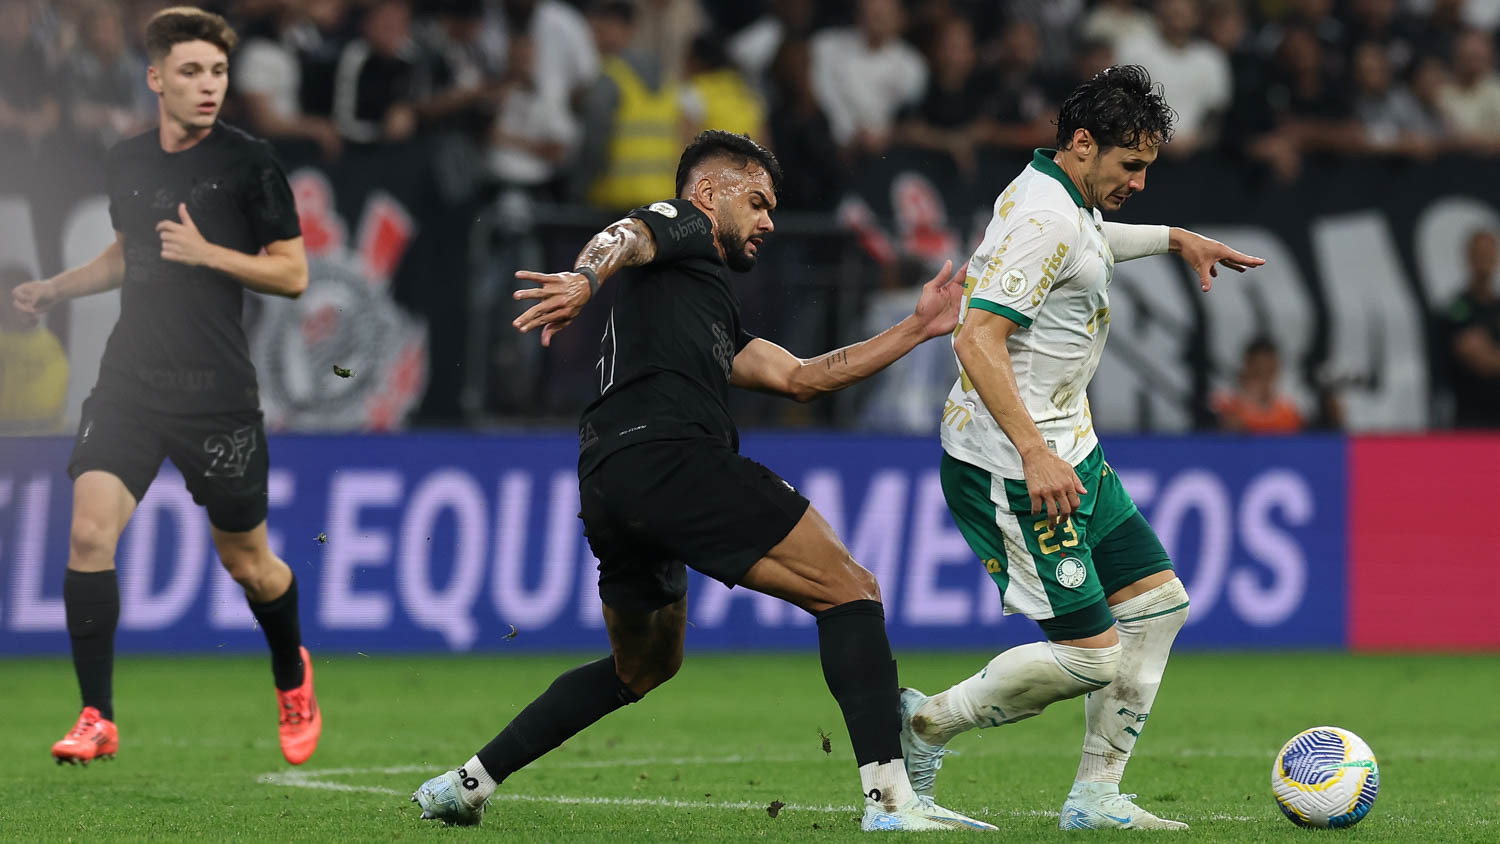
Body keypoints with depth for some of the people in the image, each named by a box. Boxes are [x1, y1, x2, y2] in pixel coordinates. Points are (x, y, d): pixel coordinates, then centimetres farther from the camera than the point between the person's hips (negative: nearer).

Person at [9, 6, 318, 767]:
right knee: (89, 531, -14)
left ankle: (292, 675, 39)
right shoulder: (125, 163, 8)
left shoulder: (248, 163, -7)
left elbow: (292, 274, -5)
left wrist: (207, 253, -17)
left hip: (218, 392, -3)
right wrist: (53, 289, 15)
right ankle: (96, 718, -6)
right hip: (130, 382, 3)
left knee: (246, 561, 8)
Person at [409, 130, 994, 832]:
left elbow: (799, 378, 31)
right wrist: (585, 276, -34)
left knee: (644, 664, 29)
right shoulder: (679, 224, 12)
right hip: (666, 454, -10)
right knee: (849, 590, -8)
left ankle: (466, 784, 28)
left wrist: (916, 330, 30)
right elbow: (625, 236, -11)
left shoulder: (717, 311, 36)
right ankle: (889, 796, -20)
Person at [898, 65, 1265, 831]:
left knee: (1158, 603, 9)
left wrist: (1175, 239, 46)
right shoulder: (1044, 219, -20)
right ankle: (925, 723, 7)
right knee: (1088, 655, -11)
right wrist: (1035, 454, -31)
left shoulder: (1065, 207, 13)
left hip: (1068, 452, 11)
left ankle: (1095, 796, 13)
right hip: (1011, 467, -11)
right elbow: (976, 338, -28)